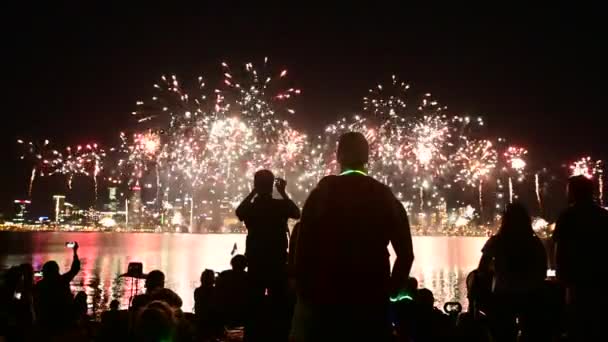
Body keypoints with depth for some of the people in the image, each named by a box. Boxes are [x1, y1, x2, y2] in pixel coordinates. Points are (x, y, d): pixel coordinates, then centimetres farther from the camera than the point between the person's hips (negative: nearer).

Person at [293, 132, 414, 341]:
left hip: (324, 297, -2)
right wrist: (388, 290, 11)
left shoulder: (323, 191, -4)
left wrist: (305, 290, 0)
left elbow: (303, 248, -10)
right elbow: (405, 253, 1)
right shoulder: (385, 196, 3)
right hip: (371, 301, 2)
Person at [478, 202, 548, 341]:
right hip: (530, 297, 1)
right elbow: (542, 273, 3)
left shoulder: (495, 242, -6)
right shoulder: (535, 243, -1)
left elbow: (482, 270, -6)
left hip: (503, 297, -1)